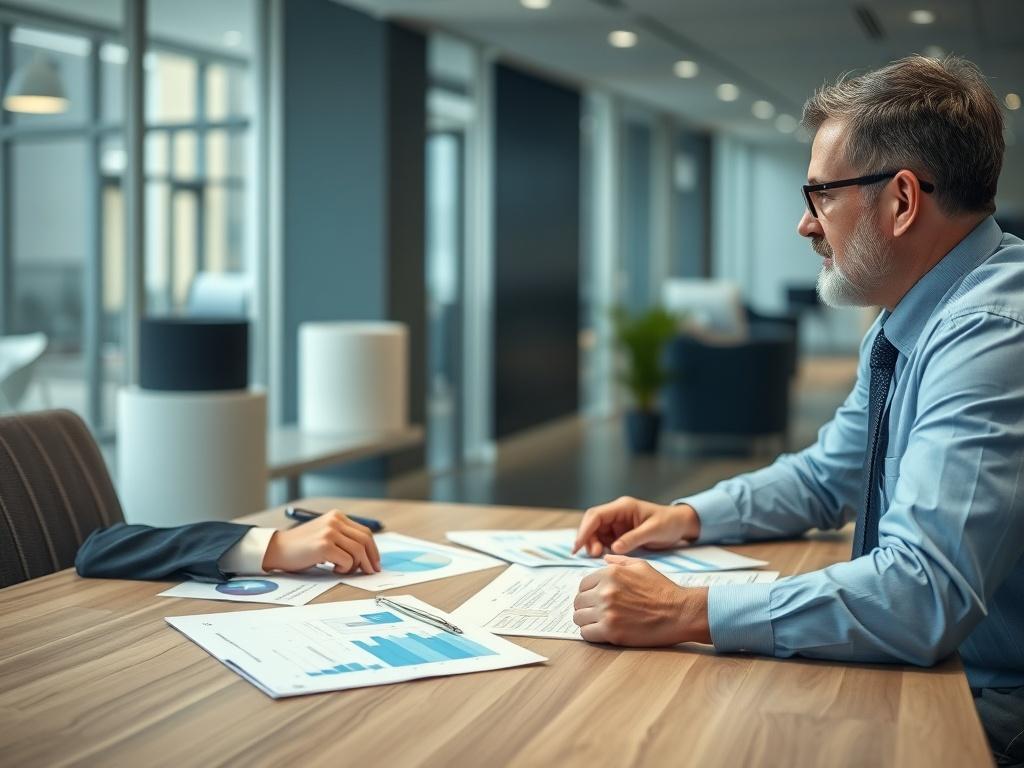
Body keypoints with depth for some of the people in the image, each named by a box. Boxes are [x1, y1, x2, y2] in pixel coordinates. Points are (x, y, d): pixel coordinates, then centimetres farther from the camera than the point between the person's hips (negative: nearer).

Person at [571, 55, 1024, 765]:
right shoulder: (909, 323, 7)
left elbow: (922, 599, -34)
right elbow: (825, 478, 21)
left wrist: (685, 612, -30)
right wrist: (688, 517, 6)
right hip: (911, 665, 8)